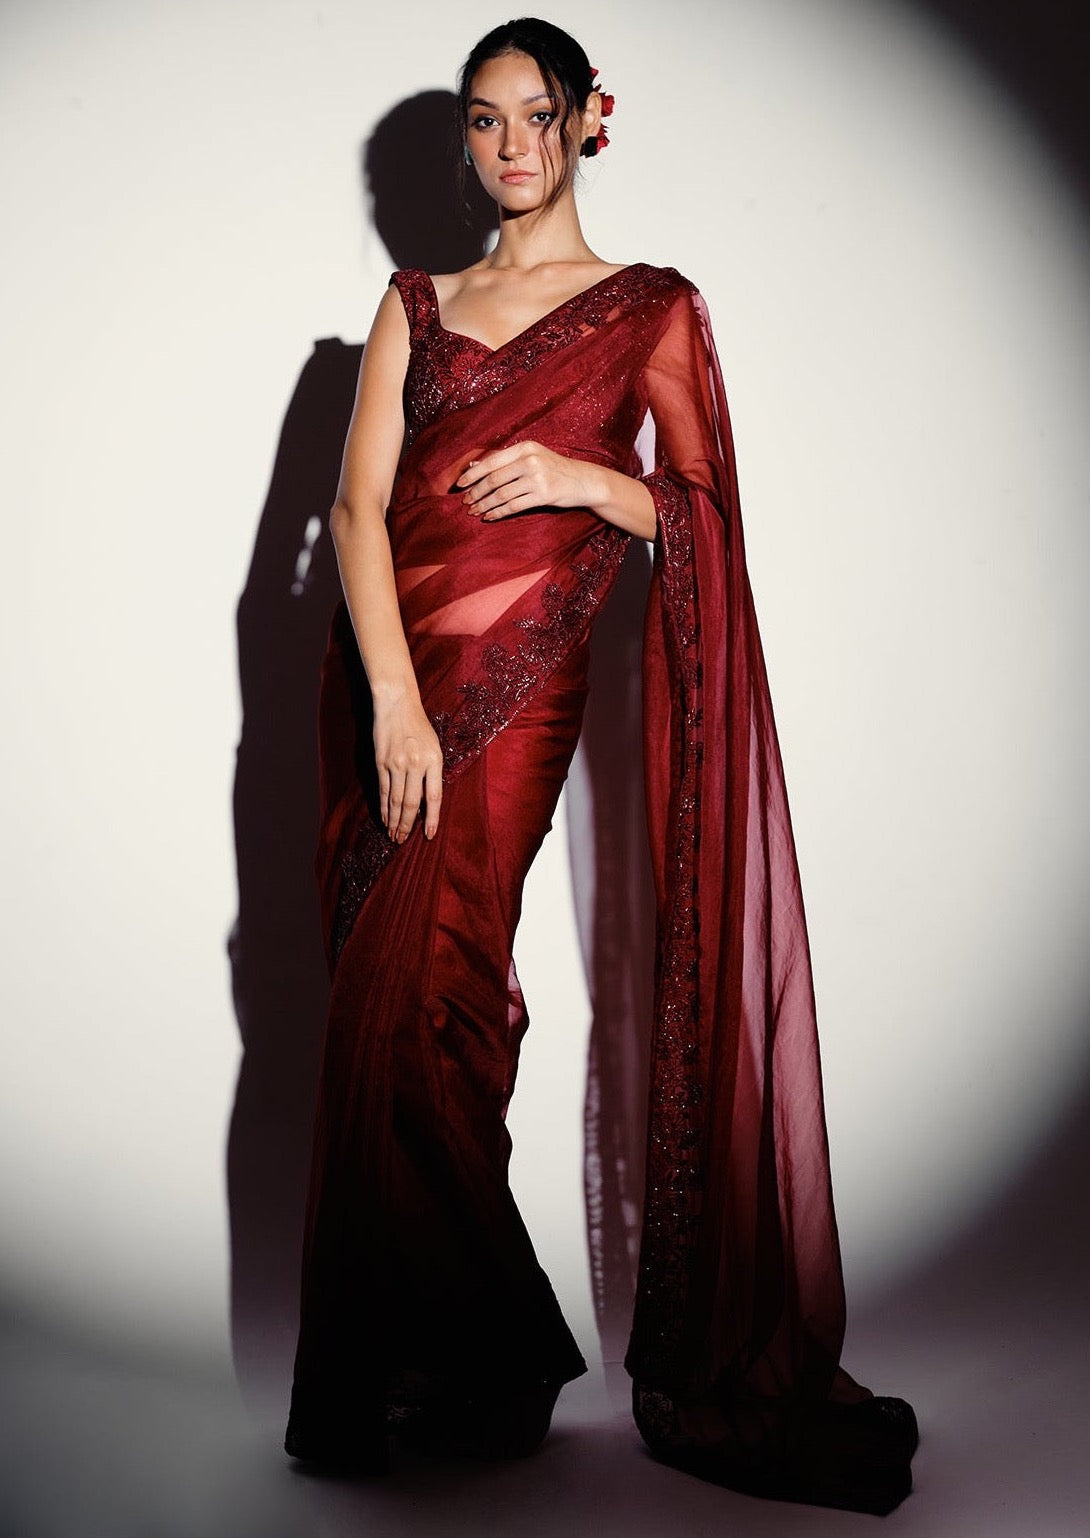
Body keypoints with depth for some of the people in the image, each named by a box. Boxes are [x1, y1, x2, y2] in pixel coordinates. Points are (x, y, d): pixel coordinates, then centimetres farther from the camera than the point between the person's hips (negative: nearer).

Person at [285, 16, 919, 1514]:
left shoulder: (652, 308, 9)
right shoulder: (416, 304, 15)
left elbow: (703, 516, 6)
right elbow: (357, 505, 3)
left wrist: (578, 476, -13)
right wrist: (392, 698, -11)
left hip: (517, 675, -4)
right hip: (383, 667, 4)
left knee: (414, 1011, -10)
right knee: (384, 1010, 2)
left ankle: (458, 1359, 8)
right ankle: (423, 1356, 16)